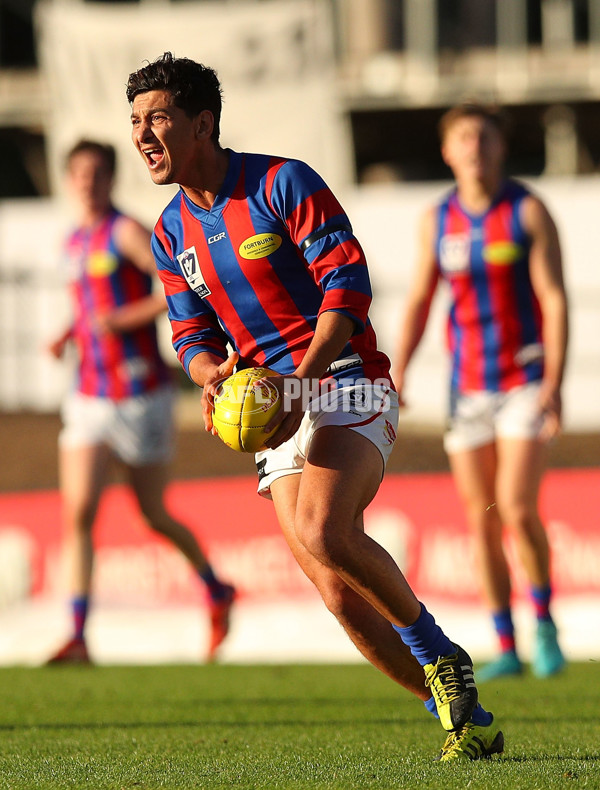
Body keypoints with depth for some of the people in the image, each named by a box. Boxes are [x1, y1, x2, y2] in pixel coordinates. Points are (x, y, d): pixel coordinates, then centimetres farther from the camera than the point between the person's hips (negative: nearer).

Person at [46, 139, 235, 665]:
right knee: (78, 513, -9)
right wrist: (68, 335, 9)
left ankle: (216, 592, 33)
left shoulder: (127, 232, -10)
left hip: (141, 396, -6)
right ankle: (78, 637, -12)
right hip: (89, 398, 6)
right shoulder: (74, 242, 12)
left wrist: (124, 319, -22)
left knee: (156, 517, 7)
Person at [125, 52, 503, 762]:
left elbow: (347, 285, -13)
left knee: (322, 534, -30)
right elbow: (192, 333, 16)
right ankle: (465, 719, 4)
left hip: (346, 387, -6)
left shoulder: (283, 184, -8)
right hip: (273, 411, 6)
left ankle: (439, 654, -10)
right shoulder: (171, 233, 11)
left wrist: (298, 381, -22)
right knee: (338, 592, -5)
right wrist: (211, 374, -9)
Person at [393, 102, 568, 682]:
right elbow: (418, 302, 10)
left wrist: (554, 383, -19)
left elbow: (554, 299, -10)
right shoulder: (437, 221, 5)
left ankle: (544, 622, 3)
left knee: (517, 508, -18)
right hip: (468, 387, 4)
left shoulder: (529, 211, -5)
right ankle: (507, 650, 9)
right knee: (481, 521, 2)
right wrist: (396, 378, -3)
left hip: (526, 380, -4)